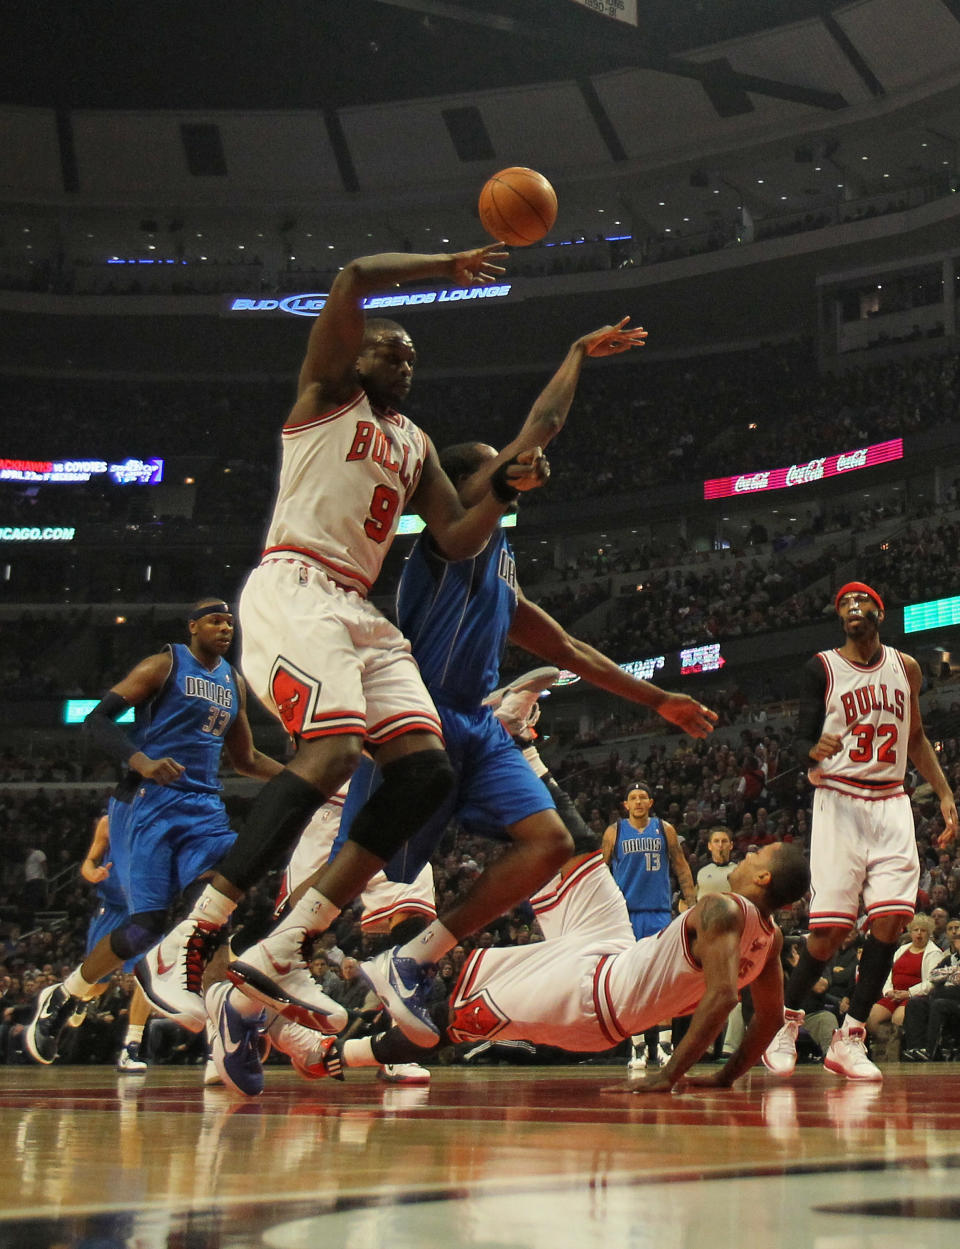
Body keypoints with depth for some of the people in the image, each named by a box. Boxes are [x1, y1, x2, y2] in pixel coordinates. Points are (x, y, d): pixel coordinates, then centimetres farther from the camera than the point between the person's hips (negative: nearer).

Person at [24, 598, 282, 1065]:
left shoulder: (234, 681, 19)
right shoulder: (165, 665, -2)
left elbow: (245, 759, 28)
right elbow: (96, 720, -9)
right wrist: (141, 762, -25)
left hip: (204, 810, 6)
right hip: (148, 804, -6)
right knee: (145, 926, -11)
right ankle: (60, 999, 12)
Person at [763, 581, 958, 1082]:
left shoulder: (905, 668, 11)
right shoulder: (822, 668, 0)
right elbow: (802, 739, -3)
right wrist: (813, 753, -27)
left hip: (891, 803, 4)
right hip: (839, 801, -4)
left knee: (890, 920, -9)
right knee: (829, 928, -10)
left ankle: (848, 1038, -1)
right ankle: (786, 1019, 12)